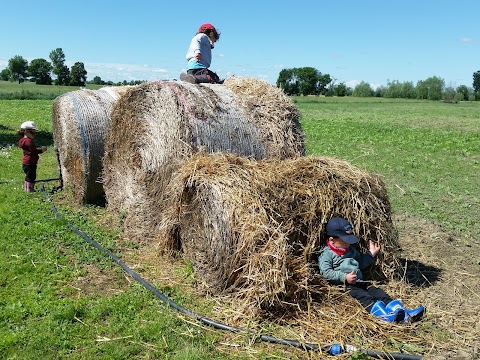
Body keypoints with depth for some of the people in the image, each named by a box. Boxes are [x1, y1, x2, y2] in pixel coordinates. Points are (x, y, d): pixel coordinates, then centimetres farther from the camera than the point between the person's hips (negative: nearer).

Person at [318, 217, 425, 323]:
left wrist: (371, 254, 23)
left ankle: (402, 313, -24)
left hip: (359, 281, 7)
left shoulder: (350, 249, 23)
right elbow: (326, 272, -15)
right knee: (363, 297, -29)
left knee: (377, 292, -12)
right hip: (344, 285, -7)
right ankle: (385, 315, -49)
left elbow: (361, 263, 36)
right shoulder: (326, 254, -4)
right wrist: (344, 277, -23)